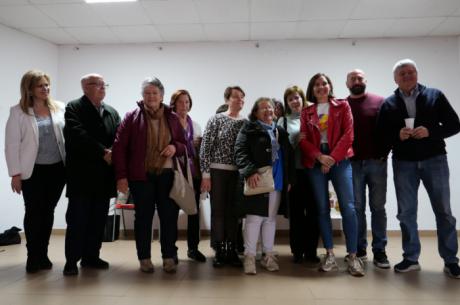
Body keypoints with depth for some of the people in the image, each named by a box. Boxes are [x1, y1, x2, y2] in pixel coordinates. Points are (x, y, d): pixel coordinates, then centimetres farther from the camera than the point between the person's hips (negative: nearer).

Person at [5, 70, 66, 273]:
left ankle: (43, 254, 24)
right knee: (34, 212, 5)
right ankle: (33, 256, 19)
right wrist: (15, 173, -6)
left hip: (57, 169, 2)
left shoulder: (59, 108, 5)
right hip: (32, 171, -2)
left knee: (48, 211, 11)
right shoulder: (18, 112, -2)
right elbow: (12, 145, -3)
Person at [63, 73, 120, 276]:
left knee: (98, 219, 9)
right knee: (77, 219, -1)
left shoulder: (112, 112, 17)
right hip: (82, 174, -5)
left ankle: (91, 256, 20)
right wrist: (103, 152, -17)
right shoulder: (74, 108, 1)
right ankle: (72, 260, 9)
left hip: (104, 175, 5)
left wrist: (112, 153, -13)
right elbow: (79, 136, -14)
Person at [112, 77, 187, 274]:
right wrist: (121, 176, -8)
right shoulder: (132, 117, 1)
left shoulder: (172, 118, 8)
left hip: (167, 175, 2)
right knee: (143, 217, 6)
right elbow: (119, 147, -2)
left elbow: (184, 145, 15)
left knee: (169, 217, 2)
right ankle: (144, 258, 19)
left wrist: (175, 148, -9)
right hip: (141, 176, -1)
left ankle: (169, 257, 16)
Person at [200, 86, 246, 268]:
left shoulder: (245, 123, 9)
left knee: (233, 212, 7)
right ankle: (219, 251, 14)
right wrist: (205, 174, -10)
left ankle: (232, 250, 18)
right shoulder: (216, 119, -1)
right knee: (218, 211, 3)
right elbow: (205, 147, -5)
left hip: (238, 173, 3)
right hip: (218, 171, -3)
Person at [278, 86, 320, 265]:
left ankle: (311, 251, 16)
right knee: (296, 212, 5)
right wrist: (297, 139, -12)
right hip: (294, 170, -1)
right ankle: (297, 251, 17)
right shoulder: (283, 121, 8)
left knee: (313, 211, 3)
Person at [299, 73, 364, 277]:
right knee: (322, 208, 2)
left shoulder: (342, 106, 8)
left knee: (348, 207, -10)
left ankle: (352, 256, -3)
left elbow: (348, 134, -2)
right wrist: (320, 156, -13)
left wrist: (333, 157, -12)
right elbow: (303, 140, 3)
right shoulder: (306, 112, 12)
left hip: (340, 160, -2)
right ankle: (330, 255, 10)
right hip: (315, 163, 2)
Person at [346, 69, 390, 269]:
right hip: (352, 163, 1)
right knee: (357, 208, 6)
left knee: (377, 207, 4)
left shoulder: (379, 101, 5)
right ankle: (359, 249, 17)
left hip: (376, 162, 0)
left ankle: (379, 251, 13)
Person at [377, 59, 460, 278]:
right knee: (406, 213, 6)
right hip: (403, 163, 1)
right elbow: (381, 135, 3)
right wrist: (397, 136, -17)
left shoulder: (435, 96, 4)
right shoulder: (388, 104, 6)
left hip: (434, 160, -1)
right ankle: (411, 258, 19)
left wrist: (430, 132, -16)